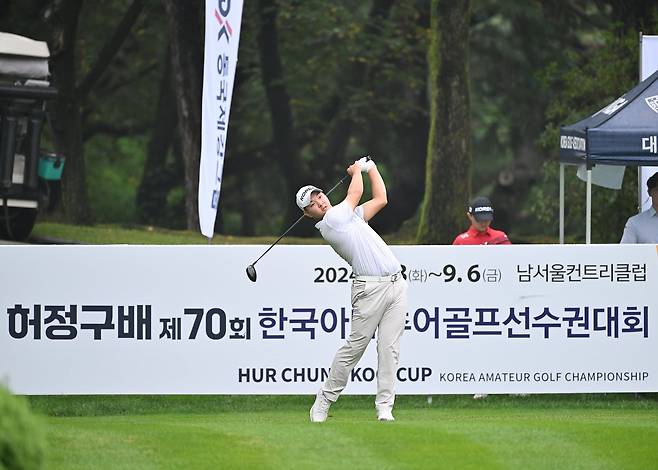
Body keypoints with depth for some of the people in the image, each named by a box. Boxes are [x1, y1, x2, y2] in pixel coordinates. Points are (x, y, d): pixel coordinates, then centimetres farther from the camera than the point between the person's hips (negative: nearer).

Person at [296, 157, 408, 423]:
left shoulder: (347, 216, 21)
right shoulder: (330, 221, -5)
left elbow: (380, 199, 25)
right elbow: (355, 194, 4)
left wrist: (370, 168, 25)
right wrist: (357, 171, 22)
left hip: (396, 284, 7)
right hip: (370, 288, -7)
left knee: (389, 348, -1)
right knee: (355, 346, -6)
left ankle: (385, 407, -2)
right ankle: (323, 402, 3)